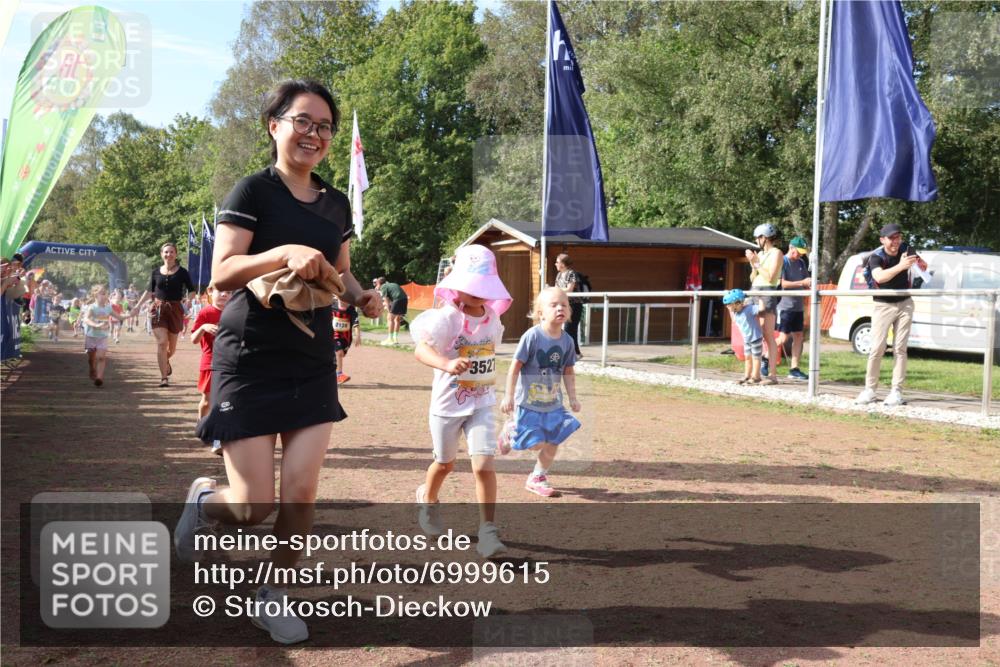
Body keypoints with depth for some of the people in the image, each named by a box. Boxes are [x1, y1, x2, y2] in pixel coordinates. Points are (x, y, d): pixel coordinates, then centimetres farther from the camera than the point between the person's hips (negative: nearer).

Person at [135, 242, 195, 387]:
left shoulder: (182, 272, -1)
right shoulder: (156, 272, 5)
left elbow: (192, 291, 2)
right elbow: (149, 291, 14)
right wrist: (138, 305, 11)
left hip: (175, 309, 0)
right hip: (158, 309, 0)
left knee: (172, 345, 11)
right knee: (161, 343, -10)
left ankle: (166, 361, 46)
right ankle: (164, 377, -6)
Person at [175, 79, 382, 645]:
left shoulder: (336, 203, 10)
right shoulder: (253, 191, -7)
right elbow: (222, 273, -14)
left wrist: (363, 297, -2)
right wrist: (286, 253, -29)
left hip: (313, 360, 5)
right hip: (251, 360, -5)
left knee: (302, 493, 0)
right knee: (255, 506, -3)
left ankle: (274, 597, 22)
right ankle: (204, 498, 33)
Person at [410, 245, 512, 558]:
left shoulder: (493, 319, -3)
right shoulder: (445, 318, -21)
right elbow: (421, 349, -37)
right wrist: (447, 364, -55)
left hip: (482, 404, 3)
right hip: (447, 403, -2)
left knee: (484, 464, -12)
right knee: (445, 463, 18)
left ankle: (488, 530, -4)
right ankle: (427, 499, 50)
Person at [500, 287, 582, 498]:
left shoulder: (567, 341, -1)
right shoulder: (532, 336, -17)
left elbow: (568, 372, 10)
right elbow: (515, 367, -13)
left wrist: (573, 398, 8)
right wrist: (509, 396, -13)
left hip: (554, 403, 5)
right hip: (529, 402, -5)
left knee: (553, 442, 7)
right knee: (537, 444, -5)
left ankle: (538, 477, 26)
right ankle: (511, 433, 24)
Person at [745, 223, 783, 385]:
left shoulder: (776, 253, -4)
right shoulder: (760, 254, 18)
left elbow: (770, 277, -13)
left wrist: (756, 262, -12)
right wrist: (752, 262, 6)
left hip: (768, 295, -8)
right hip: (755, 294, 8)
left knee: (768, 336, -9)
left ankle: (772, 375, -8)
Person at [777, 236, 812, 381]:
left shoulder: (801, 263, 15)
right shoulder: (783, 262, -8)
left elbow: (806, 282, 23)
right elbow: (782, 283, -18)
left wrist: (810, 283, 0)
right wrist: (801, 283, -22)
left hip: (798, 306, 8)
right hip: (785, 306, -8)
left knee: (798, 336, 4)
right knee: (783, 338, -7)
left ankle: (794, 369, 7)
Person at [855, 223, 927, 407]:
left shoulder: (906, 250, -4)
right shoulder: (876, 257, -17)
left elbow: (921, 264, 20)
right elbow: (880, 277, -38)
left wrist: (920, 263, -4)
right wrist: (900, 266, -52)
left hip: (905, 304, 3)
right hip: (883, 306, -3)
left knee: (900, 349, 1)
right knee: (877, 348, -5)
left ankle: (896, 392, 3)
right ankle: (870, 389, 6)